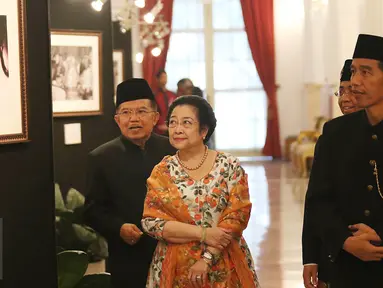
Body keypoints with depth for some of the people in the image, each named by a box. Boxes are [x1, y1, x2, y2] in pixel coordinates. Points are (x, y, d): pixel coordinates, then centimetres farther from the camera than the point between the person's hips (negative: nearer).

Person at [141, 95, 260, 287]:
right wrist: (202, 233, -16)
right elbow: (151, 221, -7)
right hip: (175, 268, 1)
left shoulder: (229, 166, -3)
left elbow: (237, 215, -8)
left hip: (224, 267, -1)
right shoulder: (162, 172, 1)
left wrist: (207, 257, -17)